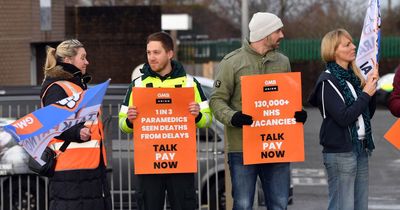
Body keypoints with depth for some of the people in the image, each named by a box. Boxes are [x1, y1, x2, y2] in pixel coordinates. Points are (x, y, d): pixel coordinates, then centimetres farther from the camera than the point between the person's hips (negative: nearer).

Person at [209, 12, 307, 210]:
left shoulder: (282, 62, 13)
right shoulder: (233, 62, -3)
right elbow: (217, 100, -4)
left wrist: (298, 114, -2)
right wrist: (232, 117, -23)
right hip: (242, 147, -4)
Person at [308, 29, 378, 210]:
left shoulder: (353, 76, 13)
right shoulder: (328, 81, -10)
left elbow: (368, 114, 15)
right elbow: (344, 117, -19)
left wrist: (371, 86, 2)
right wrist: (366, 94, -10)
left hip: (360, 148, 8)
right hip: (340, 152, -8)